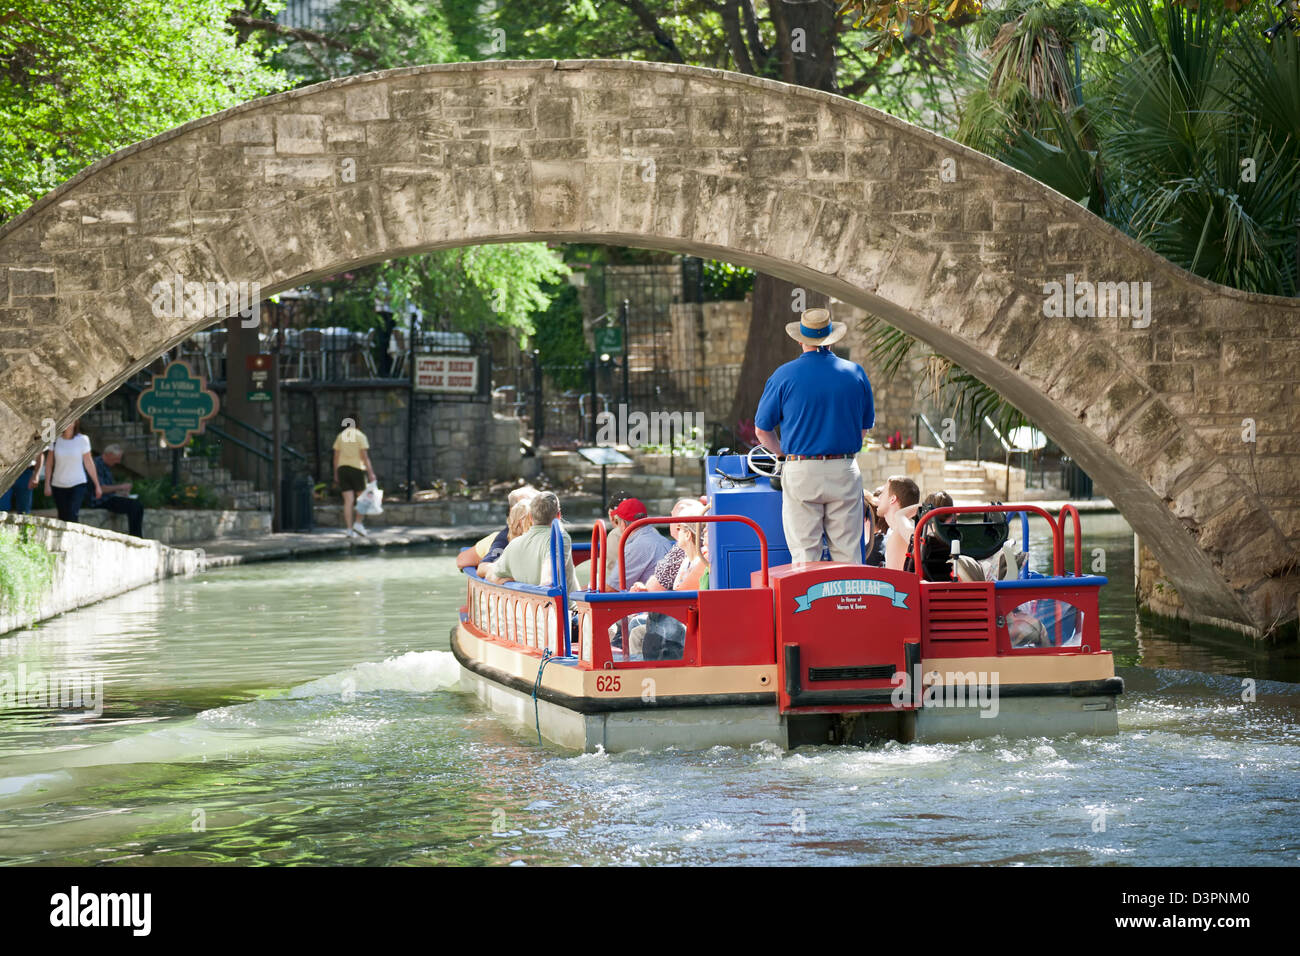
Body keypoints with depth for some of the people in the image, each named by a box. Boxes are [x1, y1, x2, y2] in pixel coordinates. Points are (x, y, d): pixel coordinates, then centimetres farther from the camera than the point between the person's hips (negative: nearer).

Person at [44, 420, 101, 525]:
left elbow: (89, 463, 2)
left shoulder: (82, 440, -5)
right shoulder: (55, 440, -2)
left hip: (78, 484, -2)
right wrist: (47, 485, 0)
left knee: (72, 515, -18)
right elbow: (49, 463, 4)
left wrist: (97, 485, 5)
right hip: (58, 485, 2)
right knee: (63, 517, 6)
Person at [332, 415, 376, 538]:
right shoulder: (360, 436, -4)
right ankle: (358, 523, 0)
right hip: (357, 469, -4)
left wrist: (336, 474, 14)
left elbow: (336, 456, 8)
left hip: (342, 469, 4)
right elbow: (365, 456, -11)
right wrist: (371, 473, -11)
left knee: (348, 501, 1)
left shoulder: (340, 436, 8)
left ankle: (349, 529, -5)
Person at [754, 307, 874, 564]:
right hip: (844, 473, 2)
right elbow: (865, 427, 15)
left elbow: (762, 430, 3)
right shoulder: (855, 374, 4)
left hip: (800, 474, -2)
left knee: (804, 552, 1)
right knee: (848, 551, 6)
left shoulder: (784, 376, -3)